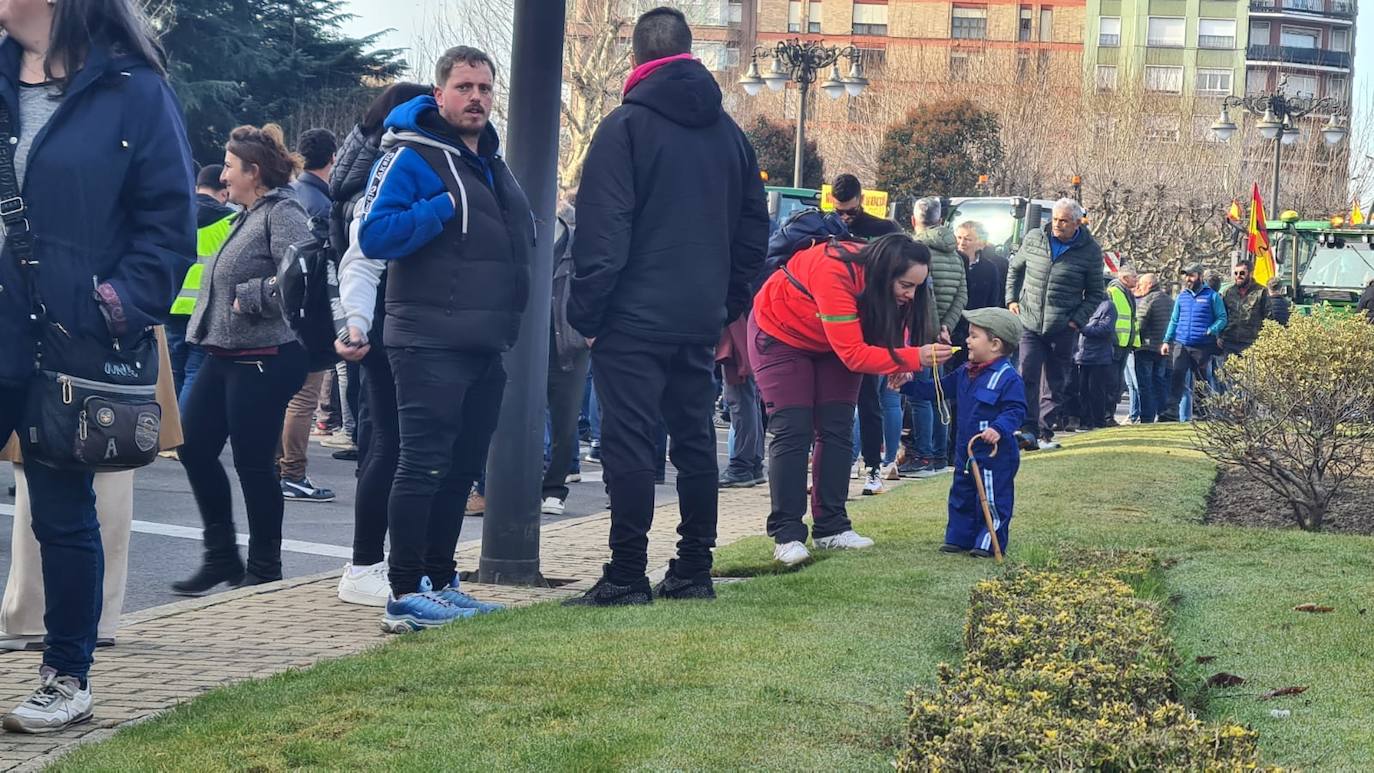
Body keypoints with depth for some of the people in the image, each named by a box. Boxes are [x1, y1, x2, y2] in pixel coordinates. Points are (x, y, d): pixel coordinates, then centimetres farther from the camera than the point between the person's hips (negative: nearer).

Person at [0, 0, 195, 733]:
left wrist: (122, 311, -15)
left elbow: (170, 221, -5)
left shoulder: (133, 92, -5)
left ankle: (67, 680, 20)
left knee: (63, 516, 7)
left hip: (74, 351, -4)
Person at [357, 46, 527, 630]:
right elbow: (374, 235, -19)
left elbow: (518, 245, 31)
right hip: (430, 344, -8)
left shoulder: (492, 163, 18)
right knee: (423, 464, -9)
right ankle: (405, 596, -8)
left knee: (462, 467, 12)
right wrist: (447, 206, -21)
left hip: (484, 345, 8)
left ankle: (440, 582, 21)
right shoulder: (411, 158, -8)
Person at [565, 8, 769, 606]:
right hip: (701, 319, 6)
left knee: (629, 443, -5)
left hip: (635, 316, -6)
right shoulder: (727, 131, 12)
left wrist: (586, 311, -8)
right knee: (694, 438, 12)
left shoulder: (626, 125, -8)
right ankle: (693, 572, 15)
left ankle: (627, 577, -5)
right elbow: (754, 226, 16)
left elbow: (602, 230, -13)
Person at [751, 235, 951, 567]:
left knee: (836, 431, 0)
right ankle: (787, 534, -11)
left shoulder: (887, 282, -20)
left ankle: (831, 527, 5)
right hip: (780, 333, -6)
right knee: (793, 433, -12)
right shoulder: (835, 275, -41)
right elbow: (853, 353, -40)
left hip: (834, 341, 7)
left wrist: (899, 363, -27)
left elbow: (891, 331, -5)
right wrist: (915, 358, -44)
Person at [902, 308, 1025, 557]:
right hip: (966, 450, 9)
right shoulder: (965, 373, 8)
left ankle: (989, 543, 4)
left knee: (992, 500, -2)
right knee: (961, 495, 15)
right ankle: (958, 539, 25)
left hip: (994, 453, -9)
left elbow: (1016, 410, -19)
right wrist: (907, 385, 10)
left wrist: (999, 428, -34)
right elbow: (937, 389, 16)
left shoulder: (1008, 377, -17)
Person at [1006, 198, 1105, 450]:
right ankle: (1028, 428, -8)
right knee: (1027, 377, -11)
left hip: (1063, 330, 0)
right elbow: (1015, 269, 18)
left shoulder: (1090, 251, -3)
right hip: (1029, 324, 0)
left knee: (1058, 385, 6)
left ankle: (1044, 431, 16)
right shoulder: (1033, 238, 2)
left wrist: (1077, 320, -6)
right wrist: (1012, 299, 7)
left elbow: (1095, 294, 6)